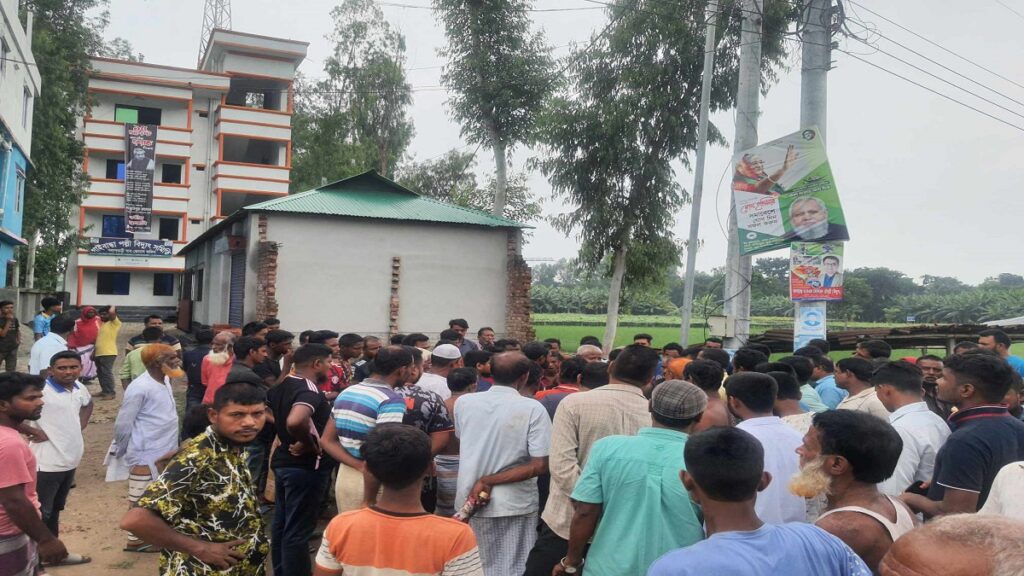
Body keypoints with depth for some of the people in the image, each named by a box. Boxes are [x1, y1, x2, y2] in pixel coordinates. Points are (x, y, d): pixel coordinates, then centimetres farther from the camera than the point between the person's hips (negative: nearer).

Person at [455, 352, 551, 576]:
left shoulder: (463, 402, -2)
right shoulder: (532, 408, -12)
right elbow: (539, 465, -16)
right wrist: (489, 481, -14)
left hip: (468, 501, 4)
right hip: (513, 504, -3)